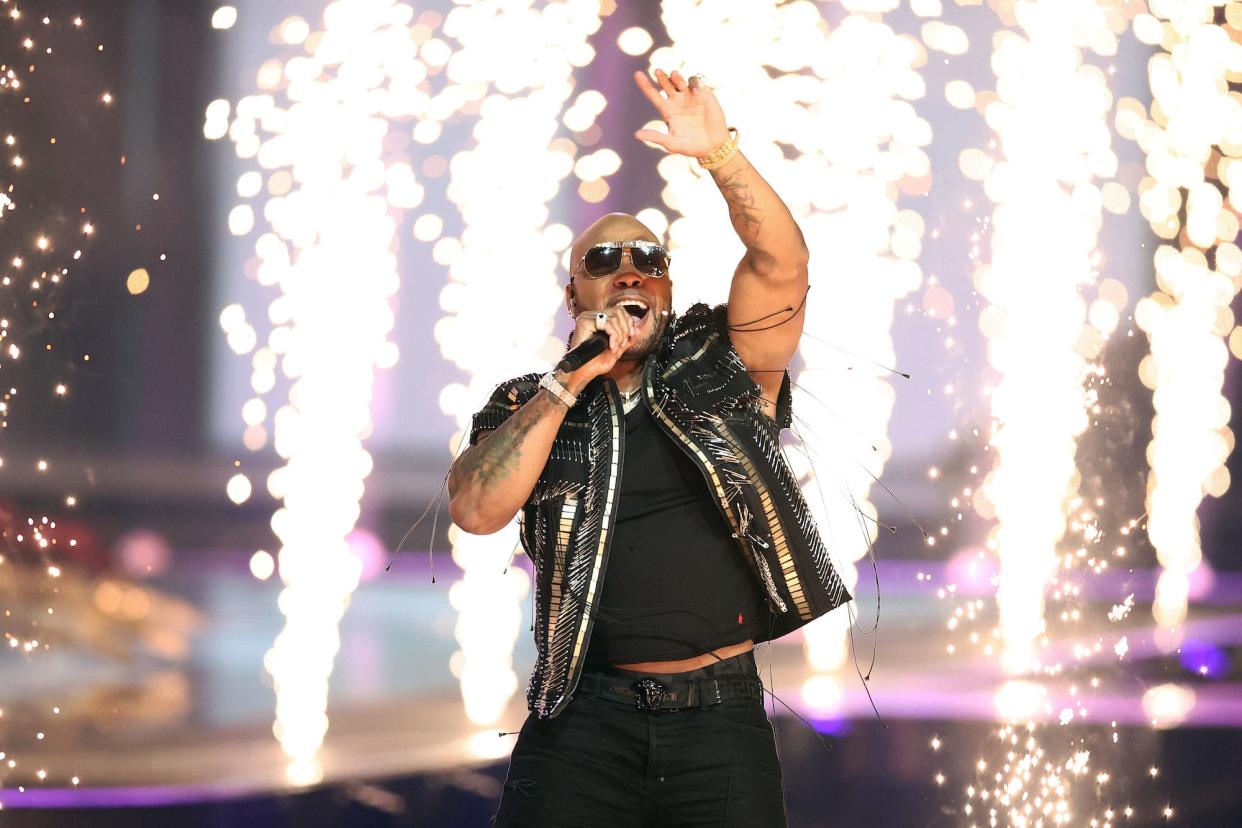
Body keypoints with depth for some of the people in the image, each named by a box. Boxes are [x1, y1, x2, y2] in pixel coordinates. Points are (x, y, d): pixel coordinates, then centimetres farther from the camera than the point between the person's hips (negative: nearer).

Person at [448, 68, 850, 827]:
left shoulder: (720, 368, 9)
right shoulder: (528, 407, 9)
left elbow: (780, 266, -7)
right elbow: (476, 510, -8)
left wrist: (720, 154, -21)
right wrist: (571, 381, -9)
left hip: (723, 715, 0)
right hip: (588, 718, 0)